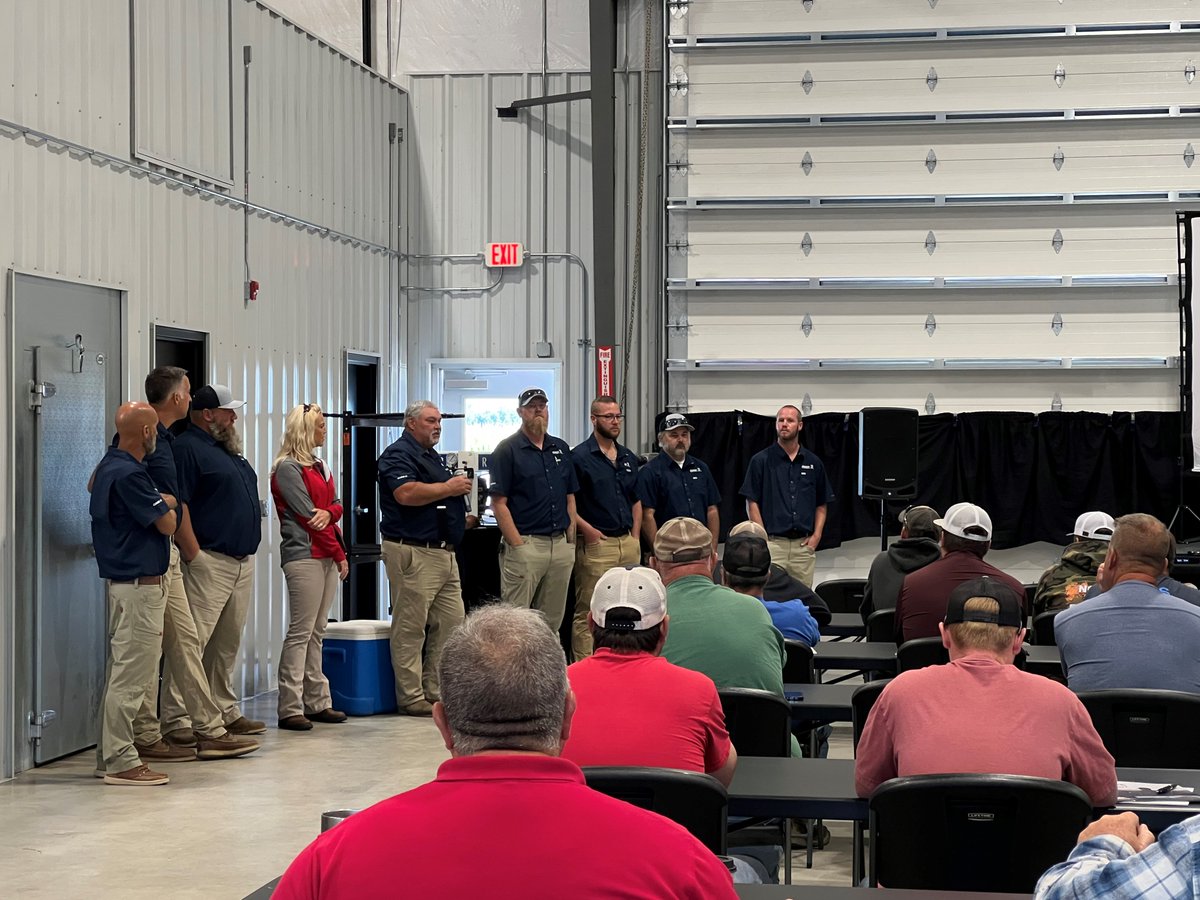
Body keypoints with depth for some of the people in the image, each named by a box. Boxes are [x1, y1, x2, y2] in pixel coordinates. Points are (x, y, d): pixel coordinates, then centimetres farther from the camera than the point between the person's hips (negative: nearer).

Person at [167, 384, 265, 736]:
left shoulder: (228, 450, 20)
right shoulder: (188, 448, -9)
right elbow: (176, 506, -17)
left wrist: (249, 554, 18)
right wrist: (194, 555, -21)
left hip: (243, 561, 10)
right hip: (210, 561, -9)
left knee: (227, 644, 14)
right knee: (193, 643, -10)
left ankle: (226, 712, 21)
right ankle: (177, 718, -10)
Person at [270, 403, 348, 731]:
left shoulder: (320, 466, 18)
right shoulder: (288, 468, -8)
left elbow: (337, 504, 14)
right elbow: (307, 515, -11)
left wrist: (328, 512, -11)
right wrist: (339, 554, -7)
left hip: (326, 556, 8)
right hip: (304, 555, -8)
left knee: (317, 632, 10)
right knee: (301, 632, -9)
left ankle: (317, 702, 13)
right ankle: (290, 709, -9)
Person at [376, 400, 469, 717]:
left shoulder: (433, 457, 23)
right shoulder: (398, 454, -8)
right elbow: (406, 493, -24)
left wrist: (460, 490, 14)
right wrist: (448, 488, -15)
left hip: (444, 552, 10)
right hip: (413, 552, -10)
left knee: (451, 623, 8)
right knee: (411, 629, -4)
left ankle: (436, 691, 15)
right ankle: (411, 697, -1)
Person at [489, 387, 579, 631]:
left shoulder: (561, 448, 15)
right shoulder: (507, 450, -2)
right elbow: (499, 503, -7)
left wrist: (571, 541, 8)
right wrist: (517, 545, -13)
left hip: (560, 544, 6)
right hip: (525, 544, -6)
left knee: (552, 622, 8)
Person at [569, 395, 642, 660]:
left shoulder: (628, 457, 14)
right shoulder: (579, 457, -6)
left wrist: (635, 538, 13)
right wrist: (587, 529, -15)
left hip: (628, 545, 7)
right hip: (596, 545, -7)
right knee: (587, 614, -5)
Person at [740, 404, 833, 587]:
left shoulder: (813, 463, 10)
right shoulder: (761, 460, 1)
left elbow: (821, 505, 15)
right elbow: (752, 503, -1)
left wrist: (816, 535, 1)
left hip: (804, 545, 3)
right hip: (773, 543, -3)